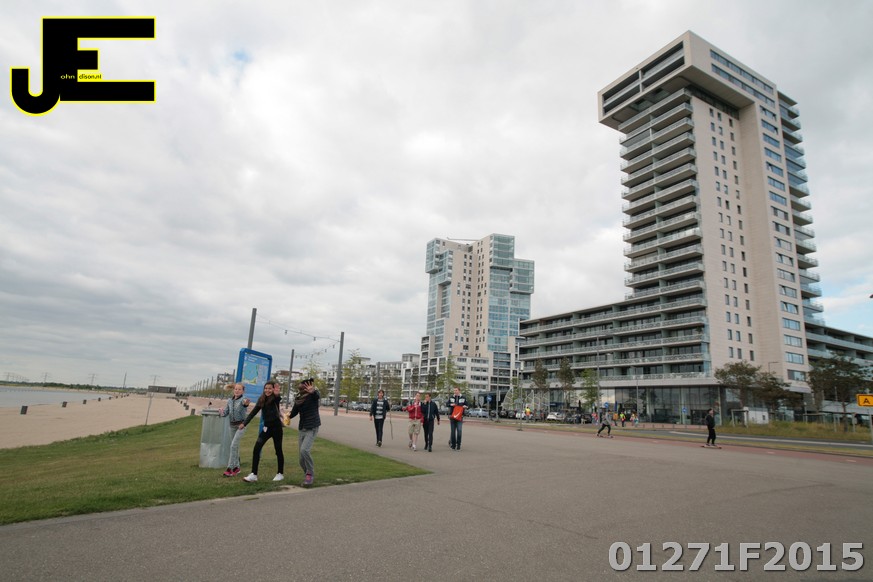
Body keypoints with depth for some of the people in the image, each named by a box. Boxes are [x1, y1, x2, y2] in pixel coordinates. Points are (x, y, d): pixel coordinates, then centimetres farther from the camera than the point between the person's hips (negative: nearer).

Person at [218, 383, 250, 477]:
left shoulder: (243, 399, -10)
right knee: (235, 447, 13)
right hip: (232, 425, 6)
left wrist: (246, 403, -57)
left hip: (241, 425, -6)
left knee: (233, 445, -14)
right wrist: (221, 413, -16)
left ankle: (230, 468, -11)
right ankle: (236, 467, 24)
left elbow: (245, 402, -34)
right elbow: (226, 412, 7)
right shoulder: (229, 400, 7)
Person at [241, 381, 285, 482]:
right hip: (266, 427, 5)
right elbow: (253, 412, 7)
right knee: (256, 448, -7)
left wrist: (277, 394, -59)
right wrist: (244, 423, 0)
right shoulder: (261, 399, 5)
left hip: (276, 427, -5)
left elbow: (279, 398, -36)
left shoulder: (275, 399, -11)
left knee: (278, 450, 6)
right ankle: (254, 474, -2)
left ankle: (280, 473, 22)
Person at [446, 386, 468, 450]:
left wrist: (465, 406, -12)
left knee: (459, 431, -8)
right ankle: (453, 445, 12)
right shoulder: (451, 397, 8)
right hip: (452, 416, 1)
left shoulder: (463, 397, 5)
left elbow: (466, 405, 11)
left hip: (460, 416, -1)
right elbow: (446, 404, 11)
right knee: (452, 431, 3)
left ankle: (458, 445, 4)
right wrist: (450, 404, -9)